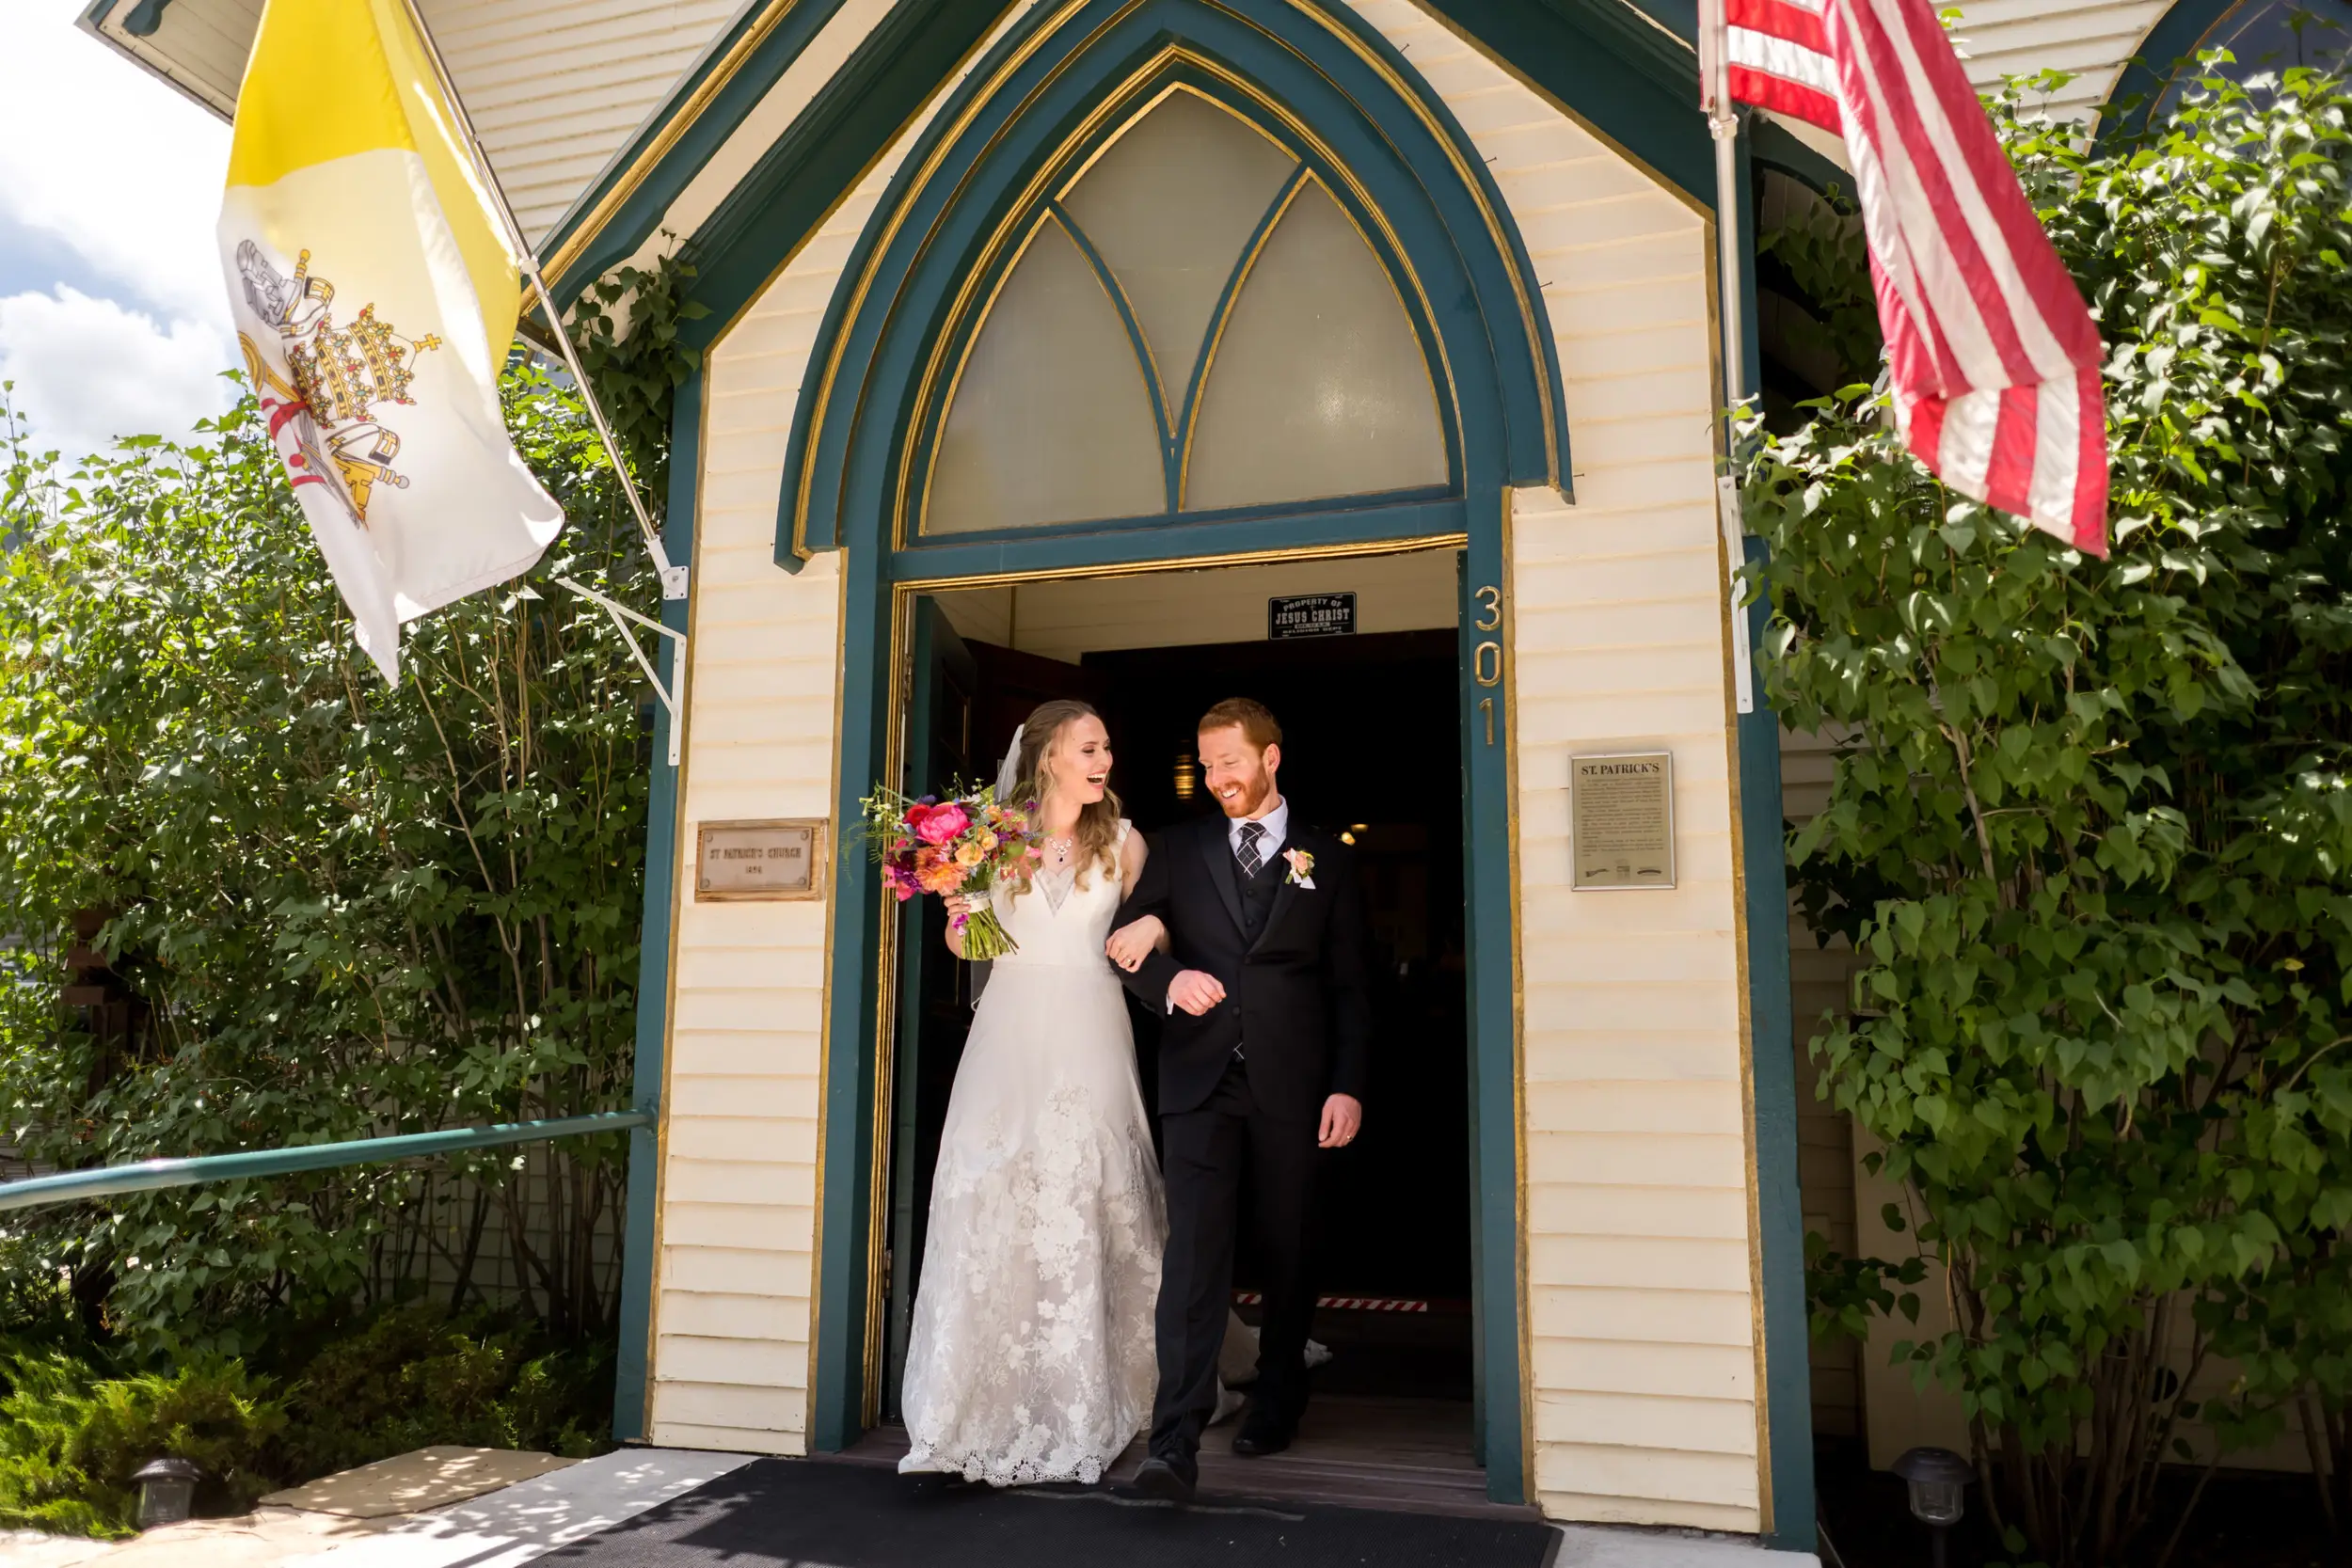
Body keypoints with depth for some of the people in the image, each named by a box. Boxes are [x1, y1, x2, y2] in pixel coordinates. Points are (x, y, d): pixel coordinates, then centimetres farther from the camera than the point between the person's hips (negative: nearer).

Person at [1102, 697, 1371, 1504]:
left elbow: (1351, 984, 4)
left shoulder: (1326, 858, 7)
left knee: (1288, 1250, 12)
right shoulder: (1180, 848, 11)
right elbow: (1125, 940, 8)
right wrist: (1168, 980, -13)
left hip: (1292, 1084, 0)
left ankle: (1277, 1401, 32)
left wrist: (1347, 1086, -4)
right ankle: (1175, 1443, -10)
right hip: (1200, 1079, 0)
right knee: (1194, 1251, -9)